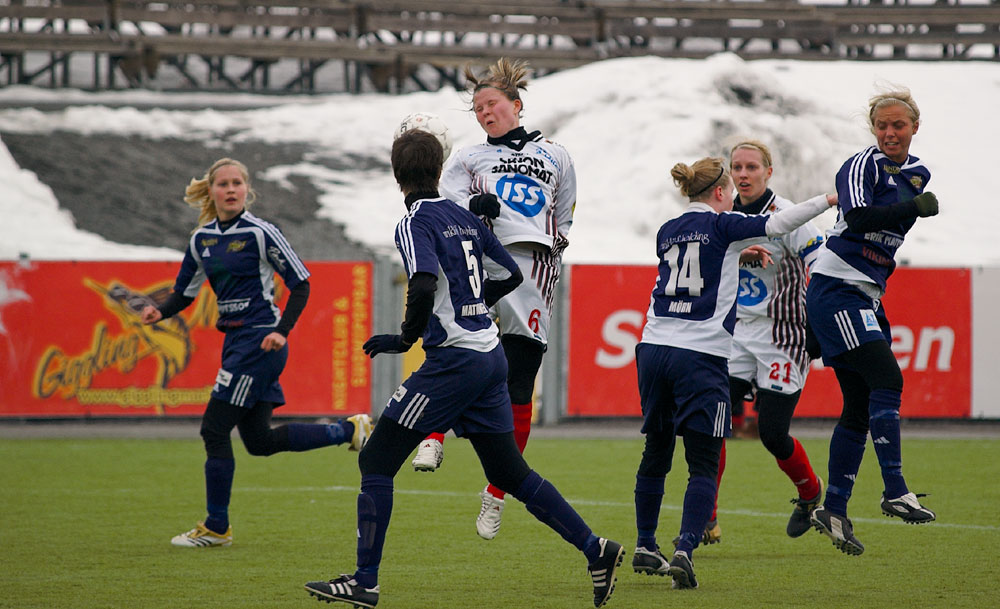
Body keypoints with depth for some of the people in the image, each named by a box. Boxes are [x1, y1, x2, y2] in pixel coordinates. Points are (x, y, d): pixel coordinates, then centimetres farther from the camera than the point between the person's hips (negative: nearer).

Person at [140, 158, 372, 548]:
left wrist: (282, 330, -20)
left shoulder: (259, 233, -10)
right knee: (258, 440, 11)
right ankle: (349, 430, 25)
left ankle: (217, 527, 3)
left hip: (260, 342, -8)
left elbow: (300, 284, -8)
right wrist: (160, 313, -3)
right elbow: (184, 292, 18)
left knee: (215, 430, -8)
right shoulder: (202, 239, 10)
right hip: (235, 341, 8)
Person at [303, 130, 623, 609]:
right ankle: (595, 550, 11)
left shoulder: (415, 224, -10)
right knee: (509, 473, 16)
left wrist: (405, 338, -11)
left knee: (377, 460, -2)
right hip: (491, 354, 8)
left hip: (454, 360, -8)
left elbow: (424, 286, -25)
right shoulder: (465, 218, 12)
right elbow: (510, 275, 19)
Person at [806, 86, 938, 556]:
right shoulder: (863, 166, -10)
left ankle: (833, 511, 12)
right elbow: (858, 218, -28)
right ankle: (895, 491, -27)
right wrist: (914, 207, -33)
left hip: (866, 297, 8)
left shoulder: (917, 174, 14)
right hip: (835, 291, -8)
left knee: (860, 408, 7)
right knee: (887, 378, -21)